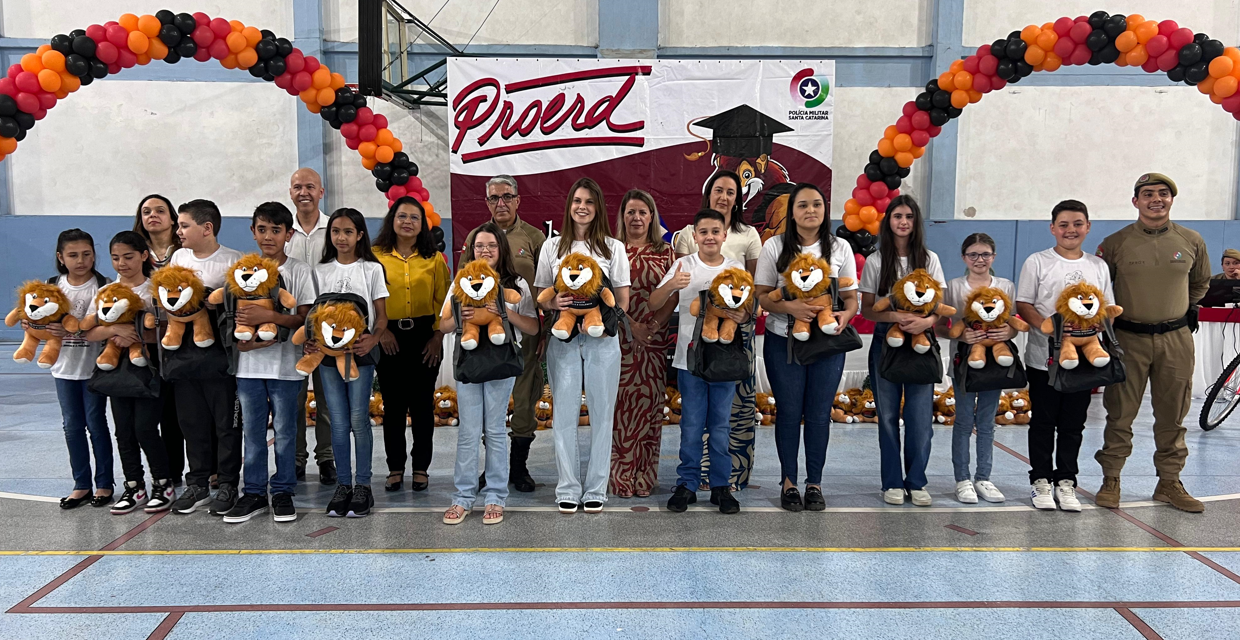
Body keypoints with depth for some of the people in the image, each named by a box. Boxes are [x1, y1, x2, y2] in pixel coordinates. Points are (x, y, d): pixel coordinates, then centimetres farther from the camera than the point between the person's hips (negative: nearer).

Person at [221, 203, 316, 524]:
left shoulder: (300, 271, -2)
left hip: (285, 364, -3)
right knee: (252, 431, 9)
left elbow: (304, 319, -9)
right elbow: (233, 314, 8)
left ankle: (283, 492, 16)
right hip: (249, 364, 3)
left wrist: (269, 316, -23)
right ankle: (254, 493, 19)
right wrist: (240, 341, -10)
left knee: (285, 430, 4)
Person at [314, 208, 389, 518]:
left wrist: (372, 340, -17)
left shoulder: (372, 269, 3)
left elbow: (382, 317, 2)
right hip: (327, 352, 2)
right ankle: (343, 484, 14)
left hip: (360, 352, -2)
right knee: (338, 422, 4)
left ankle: (362, 484, 7)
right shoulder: (320, 271, 10)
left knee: (359, 419, -3)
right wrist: (310, 340, -9)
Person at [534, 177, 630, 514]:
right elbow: (539, 295, 8)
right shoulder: (552, 247, 8)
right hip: (563, 337, 0)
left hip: (602, 337, 0)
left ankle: (596, 489, 13)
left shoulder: (613, 247, 7)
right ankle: (568, 489, 13)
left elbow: (623, 299, 5)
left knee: (601, 412, 3)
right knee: (565, 412, 2)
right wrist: (555, 303, -14)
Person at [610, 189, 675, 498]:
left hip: (655, 339, 2)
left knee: (649, 403, 3)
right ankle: (621, 477, 5)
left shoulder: (665, 252, 10)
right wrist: (631, 325, -13)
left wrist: (654, 325, -11)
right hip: (618, 337, -2)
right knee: (620, 404, -3)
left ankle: (645, 476, 12)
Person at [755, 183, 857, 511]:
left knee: (819, 413, 5)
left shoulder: (840, 248, 5)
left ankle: (815, 482, 19)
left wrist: (845, 316, -16)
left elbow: (851, 296, 7)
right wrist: (789, 307, -21)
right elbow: (761, 294, -1)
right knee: (788, 411, 4)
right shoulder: (775, 247, 0)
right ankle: (789, 481, 19)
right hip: (783, 341, -1)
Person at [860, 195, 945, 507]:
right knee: (888, 414, 3)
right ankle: (893, 482, 13)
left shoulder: (929, 259, 7)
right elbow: (866, 309, 1)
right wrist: (896, 316, -17)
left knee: (920, 415, -1)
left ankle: (916, 482, 13)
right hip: (886, 342, 0)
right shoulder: (876, 261, 3)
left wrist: (927, 321, -17)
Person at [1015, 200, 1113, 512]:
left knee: (1073, 424, 7)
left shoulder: (1098, 266, 11)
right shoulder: (1037, 262, 1)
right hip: (1043, 357, -3)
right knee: (1043, 422, 4)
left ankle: (1065, 481, 17)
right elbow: (1023, 304, -3)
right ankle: (1041, 480, 14)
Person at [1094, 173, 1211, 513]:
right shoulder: (1115, 243, -2)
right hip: (1127, 339, -2)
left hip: (1176, 340, 2)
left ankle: (1169, 483, 20)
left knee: (1172, 415, 9)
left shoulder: (1192, 241, 5)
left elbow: (1200, 283, 22)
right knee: (1120, 413, 2)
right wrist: (1111, 315, 5)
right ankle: (1111, 480, 12)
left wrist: (1182, 310, 15)